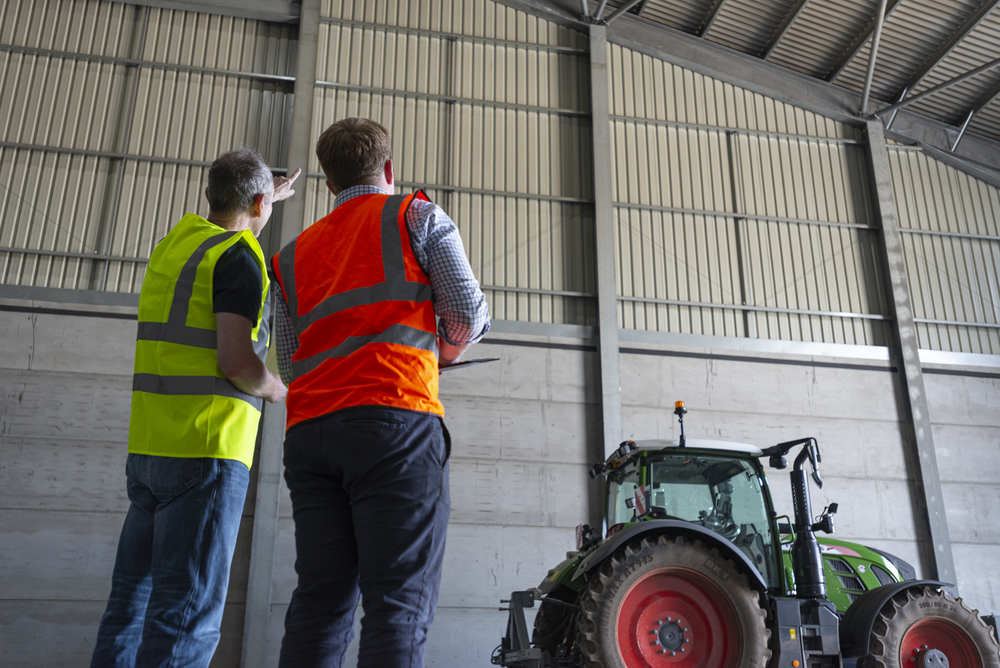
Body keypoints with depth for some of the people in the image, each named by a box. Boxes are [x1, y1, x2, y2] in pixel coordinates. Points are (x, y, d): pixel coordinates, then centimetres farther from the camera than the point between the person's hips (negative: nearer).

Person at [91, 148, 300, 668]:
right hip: (207, 448, -8)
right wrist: (274, 389, 3)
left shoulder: (174, 243, 17)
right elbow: (235, 360, -18)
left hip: (147, 447, 8)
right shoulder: (238, 257, -7)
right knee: (185, 619, -7)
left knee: (132, 604, 11)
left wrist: (270, 195, 56)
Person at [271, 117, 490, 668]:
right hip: (394, 418, -5)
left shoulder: (294, 254, 26)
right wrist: (447, 351, 25)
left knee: (320, 601, 5)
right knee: (398, 601, -7)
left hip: (308, 431, 5)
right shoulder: (418, 215, 13)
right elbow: (468, 311, 5)